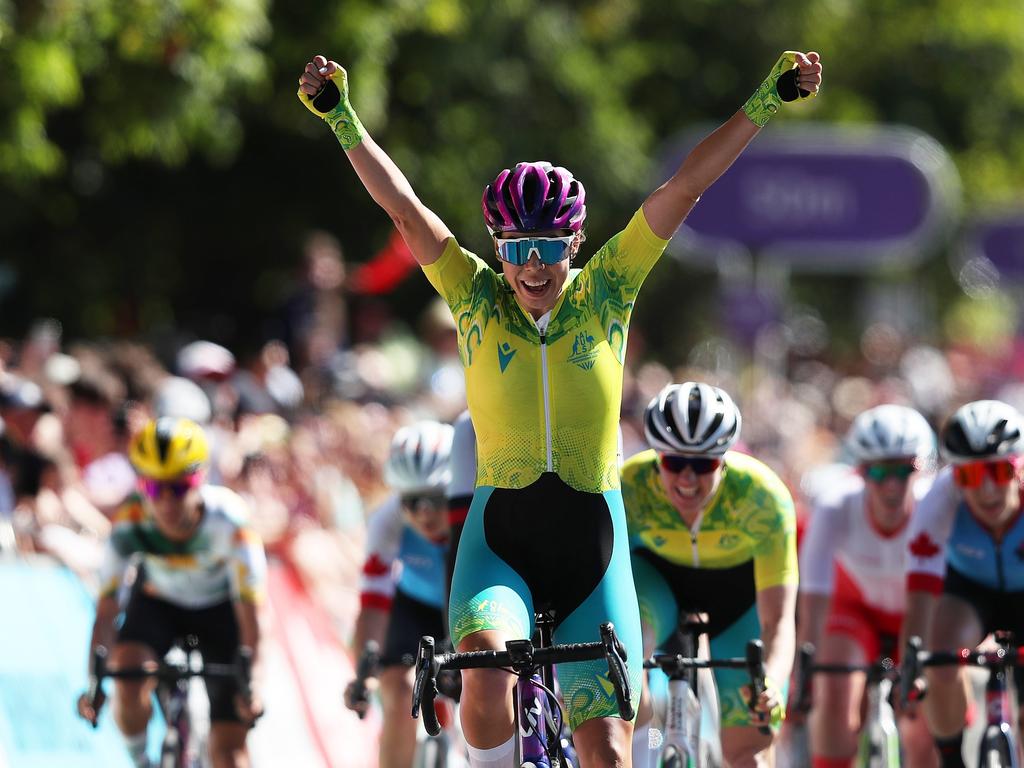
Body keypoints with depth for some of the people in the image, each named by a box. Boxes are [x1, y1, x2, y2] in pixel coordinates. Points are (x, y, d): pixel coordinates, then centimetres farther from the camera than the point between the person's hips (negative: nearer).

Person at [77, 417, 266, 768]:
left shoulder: (227, 520, -35)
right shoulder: (130, 524, -31)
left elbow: (249, 609, -32)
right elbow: (106, 609, -29)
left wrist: (252, 682, -41)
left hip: (219, 610, -1)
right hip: (158, 603, 1)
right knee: (128, 680, -29)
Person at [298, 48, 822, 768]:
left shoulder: (604, 292, 1)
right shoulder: (477, 297, -1)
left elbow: (683, 190, -5)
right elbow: (405, 209, -11)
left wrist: (765, 103, -9)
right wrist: (342, 120, -21)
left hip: (592, 542, 1)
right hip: (500, 539, -1)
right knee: (486, 680, -30)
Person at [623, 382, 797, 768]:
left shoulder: (763, 497, -35)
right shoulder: (629, 486, -34)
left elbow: (778, 620, -36)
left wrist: (771, 684, -56)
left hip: (741, 589, 0)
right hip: (658, 577, 0)